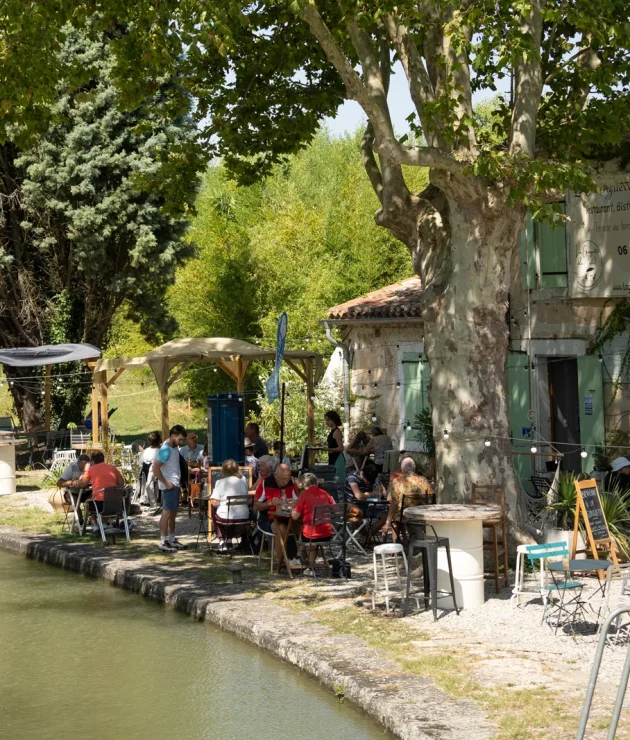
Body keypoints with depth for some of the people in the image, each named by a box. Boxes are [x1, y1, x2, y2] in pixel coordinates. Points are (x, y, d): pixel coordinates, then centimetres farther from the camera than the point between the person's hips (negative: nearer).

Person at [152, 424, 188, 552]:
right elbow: (155, 469, -24)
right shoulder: (165, 450, -18)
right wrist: (166, 483, -20)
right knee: (167, 512, -7)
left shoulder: (175, 448, 11)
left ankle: (172, 539, 22)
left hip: (175, 485, 9)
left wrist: (179, 483, 15)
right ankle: (163, 542, -4)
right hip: (169, 486, -9)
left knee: (173, 513, 14)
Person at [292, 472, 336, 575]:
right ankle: (311, 567, 35)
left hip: (310, 535, -4)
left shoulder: (304, 494, -7)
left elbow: (295, 516, -9)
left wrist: (294, 508, 11)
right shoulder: (324, 493, 5)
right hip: (327, 535, 4)